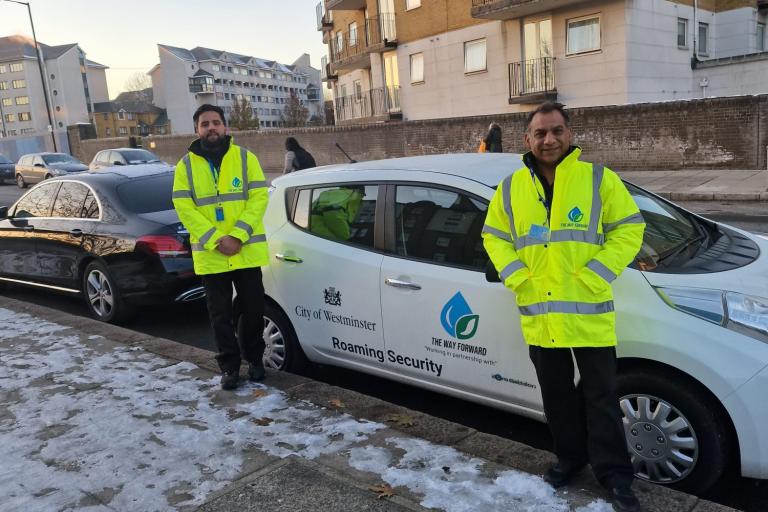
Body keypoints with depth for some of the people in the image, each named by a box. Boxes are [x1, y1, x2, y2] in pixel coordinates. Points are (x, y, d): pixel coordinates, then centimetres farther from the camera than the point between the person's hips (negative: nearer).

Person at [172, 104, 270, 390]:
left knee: (253, 309, 9)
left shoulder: (246, 158, 3)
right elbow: (183, 207, -4)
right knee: (220, 315, 8)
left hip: (247, 251, 0)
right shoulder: (186, 165, 4)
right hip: (210, 255, 1)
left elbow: (259, 197, -4)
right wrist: (216, 240, -15)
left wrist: (238, 235, -16)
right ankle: (229, 366, 23)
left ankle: (254, 358, 29)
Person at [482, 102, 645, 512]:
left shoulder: (599, 179, -3)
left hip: (589, 312, -3)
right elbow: (493, 237, 12)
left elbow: (629, 229, -3)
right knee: (557, 394, 16)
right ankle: (570, 456, 35)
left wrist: (594, 276, -13)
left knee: (601, 397, 6)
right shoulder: (510, 187, 6)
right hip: (539, 314, 3)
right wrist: (515, 276, -3)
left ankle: (613, 473, 22)